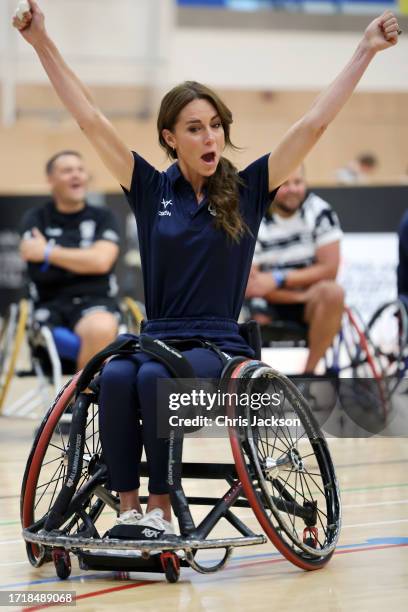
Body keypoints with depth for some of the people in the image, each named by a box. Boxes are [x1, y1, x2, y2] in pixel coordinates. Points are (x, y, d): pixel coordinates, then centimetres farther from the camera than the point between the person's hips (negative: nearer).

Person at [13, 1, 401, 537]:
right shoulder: (151, 190, 7)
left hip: (220, 348, -2)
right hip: (156, 337, 2)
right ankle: (128, 510, -27)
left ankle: (161, 509, -27)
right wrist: (43, 44, -2)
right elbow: (90, 119, 3)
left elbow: (314, 124, -2)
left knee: (156, 377, -34)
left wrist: (366, 51, -7)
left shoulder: (247, 190, 4)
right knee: (116, 377, -32)